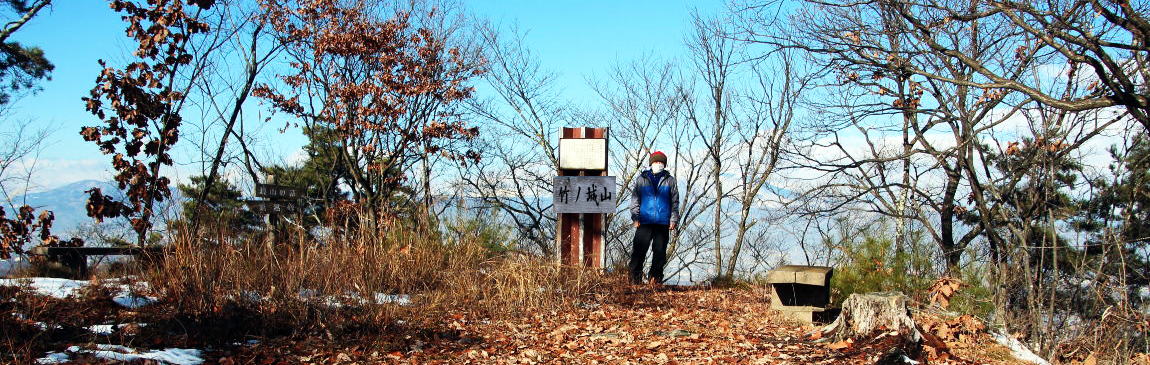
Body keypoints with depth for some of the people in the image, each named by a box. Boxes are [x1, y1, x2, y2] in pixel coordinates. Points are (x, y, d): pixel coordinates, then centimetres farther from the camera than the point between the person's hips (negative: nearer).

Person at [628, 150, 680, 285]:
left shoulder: (670, 180, 10)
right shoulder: (642, 179, 9)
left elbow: (675, 202, 10)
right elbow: (635, 199, 8)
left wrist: (674, 219, 2)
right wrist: (635, 217, -1)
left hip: (663, 223, 1)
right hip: (644, 222, -1)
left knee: (660, 251, 3)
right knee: (639, 250, -7)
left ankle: (656, 277, 12)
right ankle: (635, 277, -1)